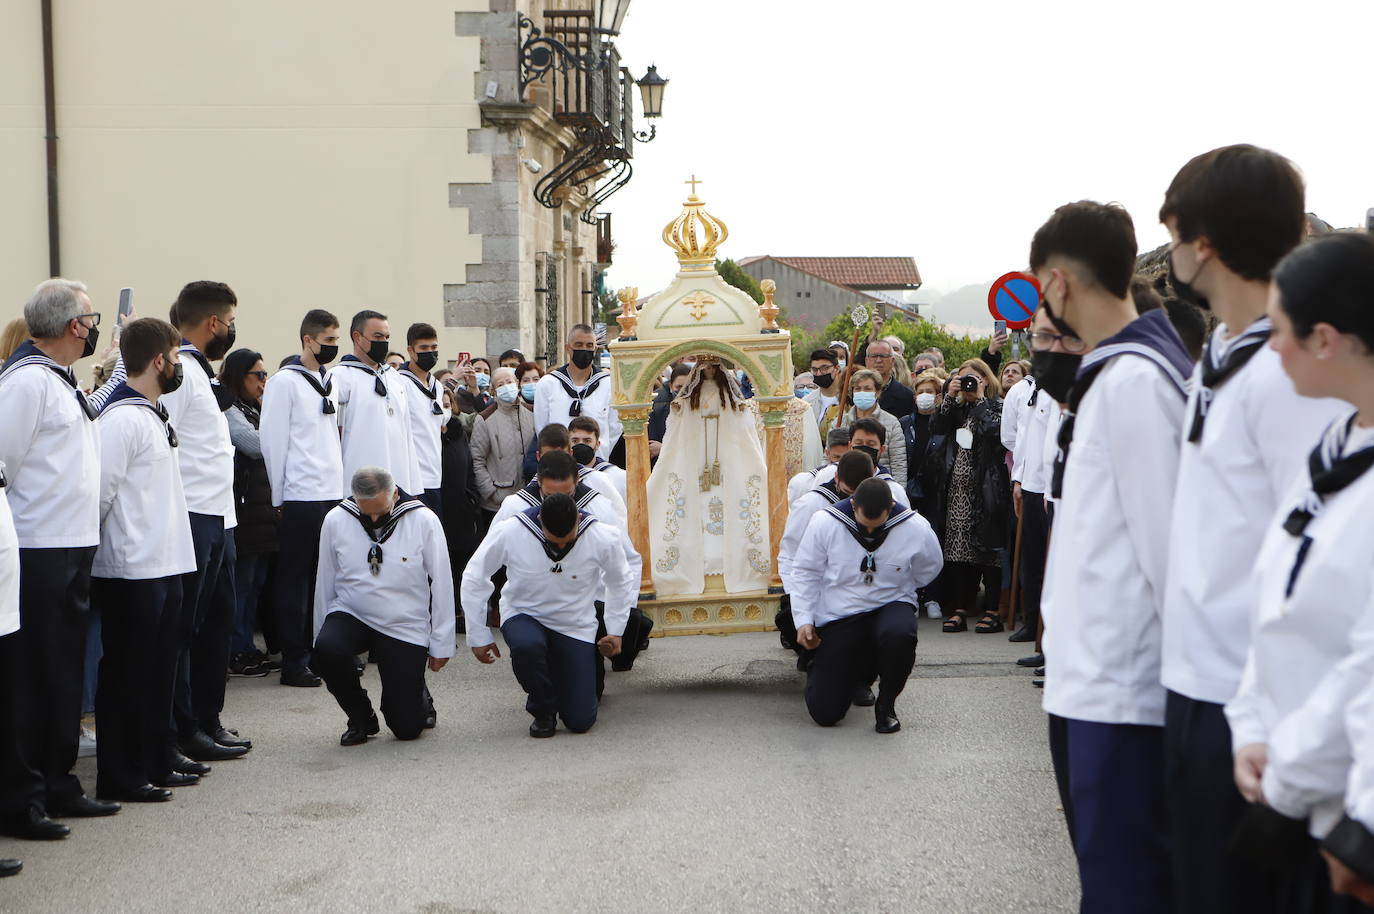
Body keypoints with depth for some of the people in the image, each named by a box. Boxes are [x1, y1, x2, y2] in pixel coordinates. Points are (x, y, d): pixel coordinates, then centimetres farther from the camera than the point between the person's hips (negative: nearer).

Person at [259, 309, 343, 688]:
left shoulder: (331, 382, 15)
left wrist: (341, 484, 13)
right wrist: (279, 497, -9)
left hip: (332, 493, 7)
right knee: (296, 579, 0)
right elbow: (272, 440, -9)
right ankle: (294, 662, 4)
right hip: (301, 497, -7)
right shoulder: (285, 381, -7)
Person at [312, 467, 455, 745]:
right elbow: (325, 584, 4)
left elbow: (442, 584, -4)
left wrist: (441, 644, -2)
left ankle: (419, 697, 33)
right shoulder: (335, 521, -7)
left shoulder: (424, 521, -11)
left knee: (407, 727, -7)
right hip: (351, 615, 2)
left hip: (405, 626, -2)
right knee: (326, 649, -34)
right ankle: (361, 719, -5)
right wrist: (321, 635, 8)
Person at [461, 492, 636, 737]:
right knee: (526, 646, -39)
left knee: (580, 721, -8)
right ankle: (543, 710, -8)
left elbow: (621, 582, 5)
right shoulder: (509, 533, -21)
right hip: (524, 616, -1)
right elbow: (474, 579, -7)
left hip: (575, 626, 1)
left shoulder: (603, 538, -17)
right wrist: (478, 635, -6)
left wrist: (616, 631, 5)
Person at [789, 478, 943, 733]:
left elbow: (927, 570, 9)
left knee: (899, 634, -41)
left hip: (890, 607, 0)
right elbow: (805, 572, 0)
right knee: (824, 713, -9)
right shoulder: (824, 523, -13)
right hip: (838, 617, 0)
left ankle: (886, 704, -11)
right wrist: (804, 620, -7)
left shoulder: (916, 528, -13)